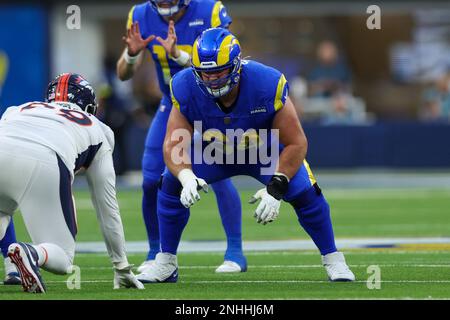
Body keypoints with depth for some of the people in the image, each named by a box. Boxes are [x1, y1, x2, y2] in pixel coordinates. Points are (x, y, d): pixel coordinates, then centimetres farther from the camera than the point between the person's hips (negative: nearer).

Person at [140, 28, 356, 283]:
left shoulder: (268, 86, -35)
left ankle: (333, 259, 0)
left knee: (304, 192, -22)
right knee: (172, 184, -19)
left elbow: (295, 143, -25)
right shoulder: (186, 89, -30)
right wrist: (186, 177, -45)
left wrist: (276, 189, -33)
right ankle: (166, 264, -2)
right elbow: (174, 145, -24)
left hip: (267, 150, -2)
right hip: (214, 152, 2)